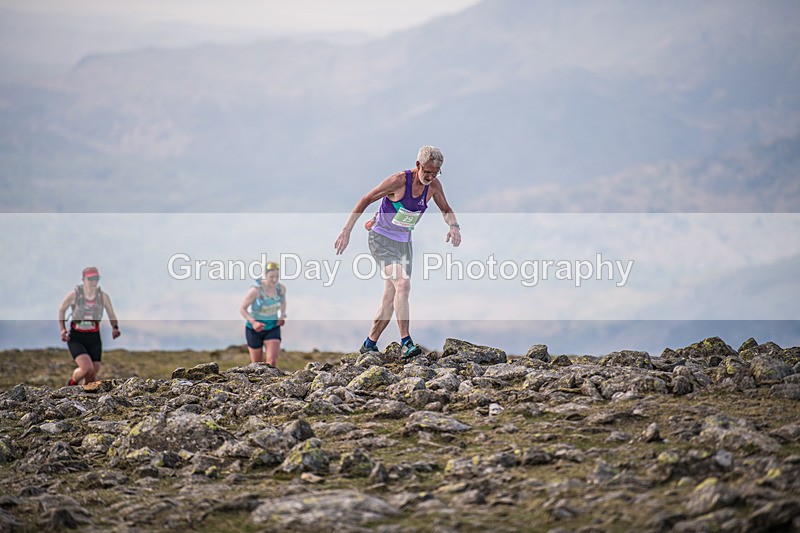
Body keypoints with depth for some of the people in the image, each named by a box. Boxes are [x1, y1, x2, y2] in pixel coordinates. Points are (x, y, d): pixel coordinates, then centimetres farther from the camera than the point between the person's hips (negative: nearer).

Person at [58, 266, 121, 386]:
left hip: (94, 339, 3)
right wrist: (63, 329, -4)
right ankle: (72, 383, 10)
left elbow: (112, 315, 8)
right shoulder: (74, 294, -10)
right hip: (76, 338, -3)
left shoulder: (103, 296, -4)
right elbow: (61, 310, 7)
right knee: (87, 368, -22)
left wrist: (115, 328, -12)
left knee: (92, 376, 2)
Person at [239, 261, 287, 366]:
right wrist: (253, 322, -30)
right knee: (257, 364, 10)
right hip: (254, 330, -3)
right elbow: (242, 309, -15)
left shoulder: (281, 288, -9)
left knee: (273, 361, -15)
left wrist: (282, 316, -4)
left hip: (273, 329, 3)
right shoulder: (256, 290, -23)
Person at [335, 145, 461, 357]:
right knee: (403, 284, -26)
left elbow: (446, 211, 13)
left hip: (404, 243, 7)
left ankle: (369, 345, 20)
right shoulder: (399, 181, -21)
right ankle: (406, 343, -28)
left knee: (391, 301, 6)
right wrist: (346, 231, -15)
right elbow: (365, 200, -13)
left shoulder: (434, 186, -4)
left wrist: (454, 226, -10)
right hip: (381, 240, -7)